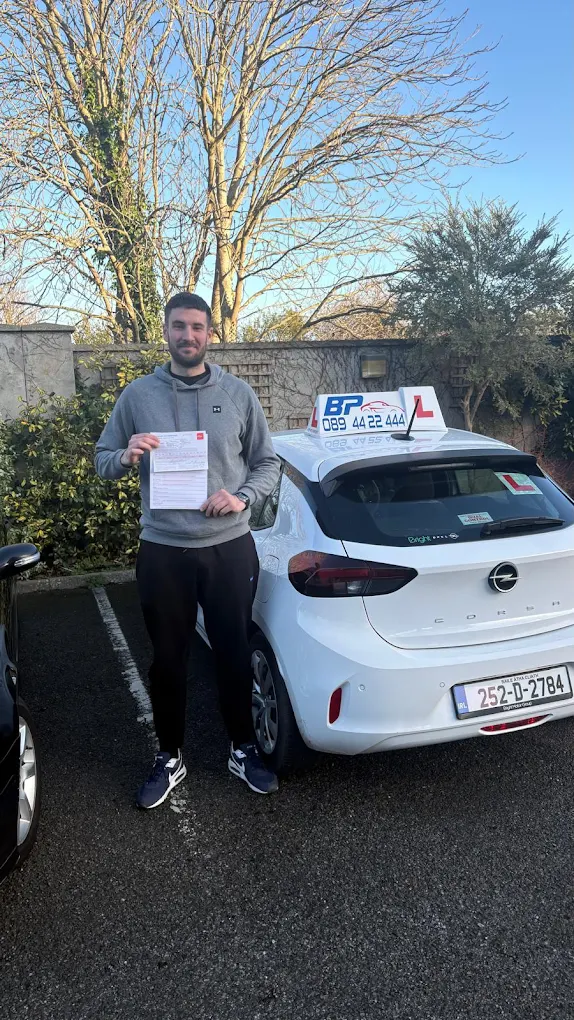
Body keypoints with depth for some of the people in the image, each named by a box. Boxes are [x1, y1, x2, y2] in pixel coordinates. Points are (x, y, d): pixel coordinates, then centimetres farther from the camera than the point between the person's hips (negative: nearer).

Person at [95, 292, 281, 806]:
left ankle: (244, 749, 31)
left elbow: (268, 464, 7)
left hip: (230, 548, 0)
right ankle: (169, 759, 30)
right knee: (168, 659, 12)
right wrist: (127, 457, -15)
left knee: (235, 653, 11)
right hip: (162, 551, 0)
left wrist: (242, 497, -12)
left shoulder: (238, 393, 2)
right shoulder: (138, 394, 2)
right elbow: (102, 460, 8)